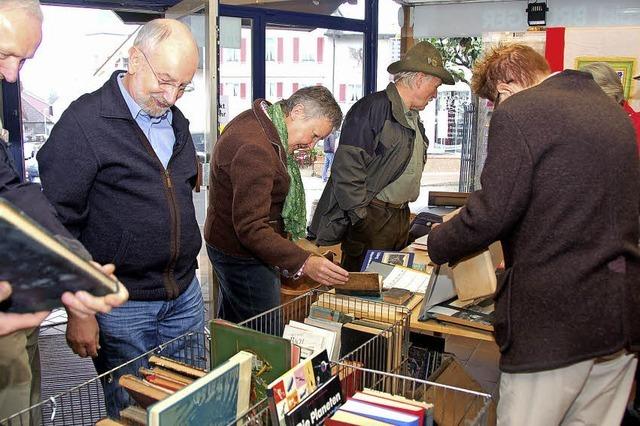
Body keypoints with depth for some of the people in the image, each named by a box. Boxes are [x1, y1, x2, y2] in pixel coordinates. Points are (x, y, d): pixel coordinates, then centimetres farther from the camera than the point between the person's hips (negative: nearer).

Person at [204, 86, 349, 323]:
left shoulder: (256, 121, 4)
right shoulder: (254, 148, -30)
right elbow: (251, 228, -34)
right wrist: (304, 263, -39)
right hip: (243, 257, -11)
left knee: (232, 327, 24)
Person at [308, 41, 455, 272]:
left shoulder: (413, 116, 16)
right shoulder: (372, 108, -14)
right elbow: (347, 167, -20)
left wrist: (403, 212, 18)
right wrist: (360, 217, -19)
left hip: (401, 216, 9)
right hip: (371, 217, -9)